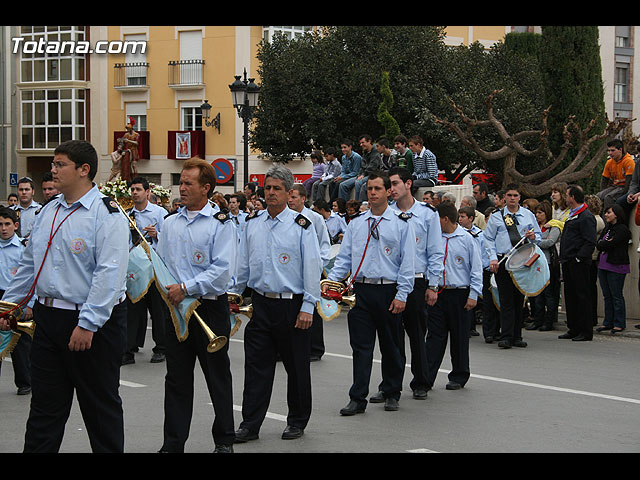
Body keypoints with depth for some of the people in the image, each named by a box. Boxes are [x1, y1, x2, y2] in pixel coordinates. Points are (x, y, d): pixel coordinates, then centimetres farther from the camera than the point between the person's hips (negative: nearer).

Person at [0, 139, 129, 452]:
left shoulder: (106, 213, -12)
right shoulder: (49, 211, 12)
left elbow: (109, 273, -20)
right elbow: (29, 263, 21)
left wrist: (87, 324, -24)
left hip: (93, 324, -7)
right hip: (48, 318, 7)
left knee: (100, 407, 5)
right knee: (45, 405, 12)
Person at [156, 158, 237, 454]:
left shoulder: (220, 224, -6)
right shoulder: (170, 223, 12)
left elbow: (223, 270, -15)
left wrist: (186, 288, -21)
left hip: (210, 308, -5)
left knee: (218, 377, 5)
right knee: (176, 379, 7)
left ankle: (224, 440, 17)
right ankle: (173, 443, 12)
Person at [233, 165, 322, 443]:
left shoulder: (301, 225, -4)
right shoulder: (252, 224, 9)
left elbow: (312, 268, -6)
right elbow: (242, 264, 16)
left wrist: (308, 307, -11)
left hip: (292, 304, -3)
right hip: (260, 304, 3)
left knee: (296, 366, 5)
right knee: (256, 366, 3)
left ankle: (297, 422, 19)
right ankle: (250, 425, 7)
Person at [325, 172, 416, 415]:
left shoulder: (401, 224, 1)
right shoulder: (355, 224, 12)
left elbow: (408, 262, -2)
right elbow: (345, 257, 12)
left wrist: (402, 295, -10)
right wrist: (331, 280, -4)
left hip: (389, 292, -2)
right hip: (361, 290, 2)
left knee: (392, 346, 7)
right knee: (361, 346, 0)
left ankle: (391, 394, 21)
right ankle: (357, 399, 1)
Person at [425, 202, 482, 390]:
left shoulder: (467, 239, -3)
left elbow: (476, 269, -2)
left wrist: (473, 295, -7)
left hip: (459, 293, -3)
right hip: (437, 293, 3)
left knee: (459, 337, 6)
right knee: (435, 335, 1)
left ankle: (459, 376, 17)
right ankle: (427, 376, 0)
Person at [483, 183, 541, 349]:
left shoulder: (528, 215, 12)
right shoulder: (496, 217, 6)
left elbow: (538, 235, 16)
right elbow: (489, 239, 4)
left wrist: (533, 237, -8)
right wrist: (493, 258, -9)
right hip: (503, 261, -2)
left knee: (519, 299, 6)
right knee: (506, 300, -7)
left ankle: (517, 337, 12)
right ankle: (506, 337, -8)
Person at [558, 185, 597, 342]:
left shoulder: (586, 217, -12)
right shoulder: (571, 216, 19)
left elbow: (590, 242, -18)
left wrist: (578, 258, -22)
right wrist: (563, 259, 17)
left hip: (578, 264, -10)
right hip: (568, 264, 10)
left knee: (582, 295, -6)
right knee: (570, 295, 12)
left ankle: (586, 331, -3)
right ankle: (574, 329, 19)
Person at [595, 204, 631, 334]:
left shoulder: (623, 229, -9)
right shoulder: (607, 228, 18)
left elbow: (610, 245, -17)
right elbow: (598, 244, 9)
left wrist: (603, 244, -1)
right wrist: (606, 244, -8)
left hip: (616, 266, -8)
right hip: (603, 265, 8)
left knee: (617, 296, -4)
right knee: (607, 296, 11)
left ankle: (619, 323, 0)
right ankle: (608, 322, 16)